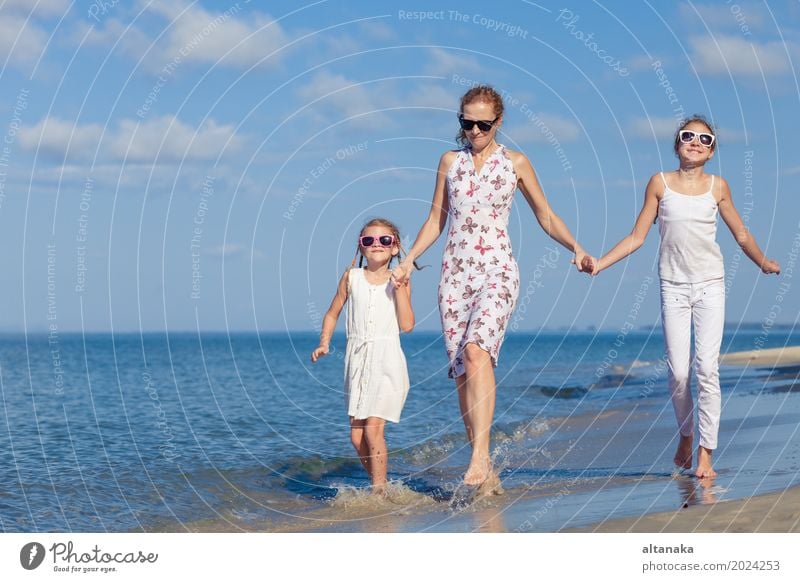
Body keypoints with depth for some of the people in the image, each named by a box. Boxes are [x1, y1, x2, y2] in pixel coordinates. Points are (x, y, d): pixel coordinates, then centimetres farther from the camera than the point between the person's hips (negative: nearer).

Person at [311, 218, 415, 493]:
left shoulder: (399, 281, 1)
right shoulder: (351, 277, 6)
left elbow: (407, 325, -8)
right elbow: (333, 313, 16)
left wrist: (399, 287, -11)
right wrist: (324, 343, 3)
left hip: (387, 361, -3)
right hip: (357, 361, 3)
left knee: (373, 429, -14)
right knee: (356, 435, 3)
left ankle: (379, 490, -5)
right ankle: (379, 486, 19)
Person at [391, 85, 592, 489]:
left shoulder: (515, 163, 6)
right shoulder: (450, 161, 13)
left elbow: (547, 217, 9)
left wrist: (576, 248, -5)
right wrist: (409, 259, 8)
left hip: (497, 272, -3)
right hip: (455, 274, 3)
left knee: (476, 351, -28)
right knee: (460, 371, -3)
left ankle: (480, 454, -33)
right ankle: (485, 473, 3)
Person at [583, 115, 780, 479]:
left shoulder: (717, 186, 8)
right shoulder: (660, 183, 5)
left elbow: (741, 234, 18)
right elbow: (637, 237, 6)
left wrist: (764, 263, 7)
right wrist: (599, 264, -2)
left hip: (710, 284, 0)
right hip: (673, 286, 0)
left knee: (707, 368, -8)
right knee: (678, 371, -4)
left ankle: (705, 451, -4)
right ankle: (686, 433, 22)